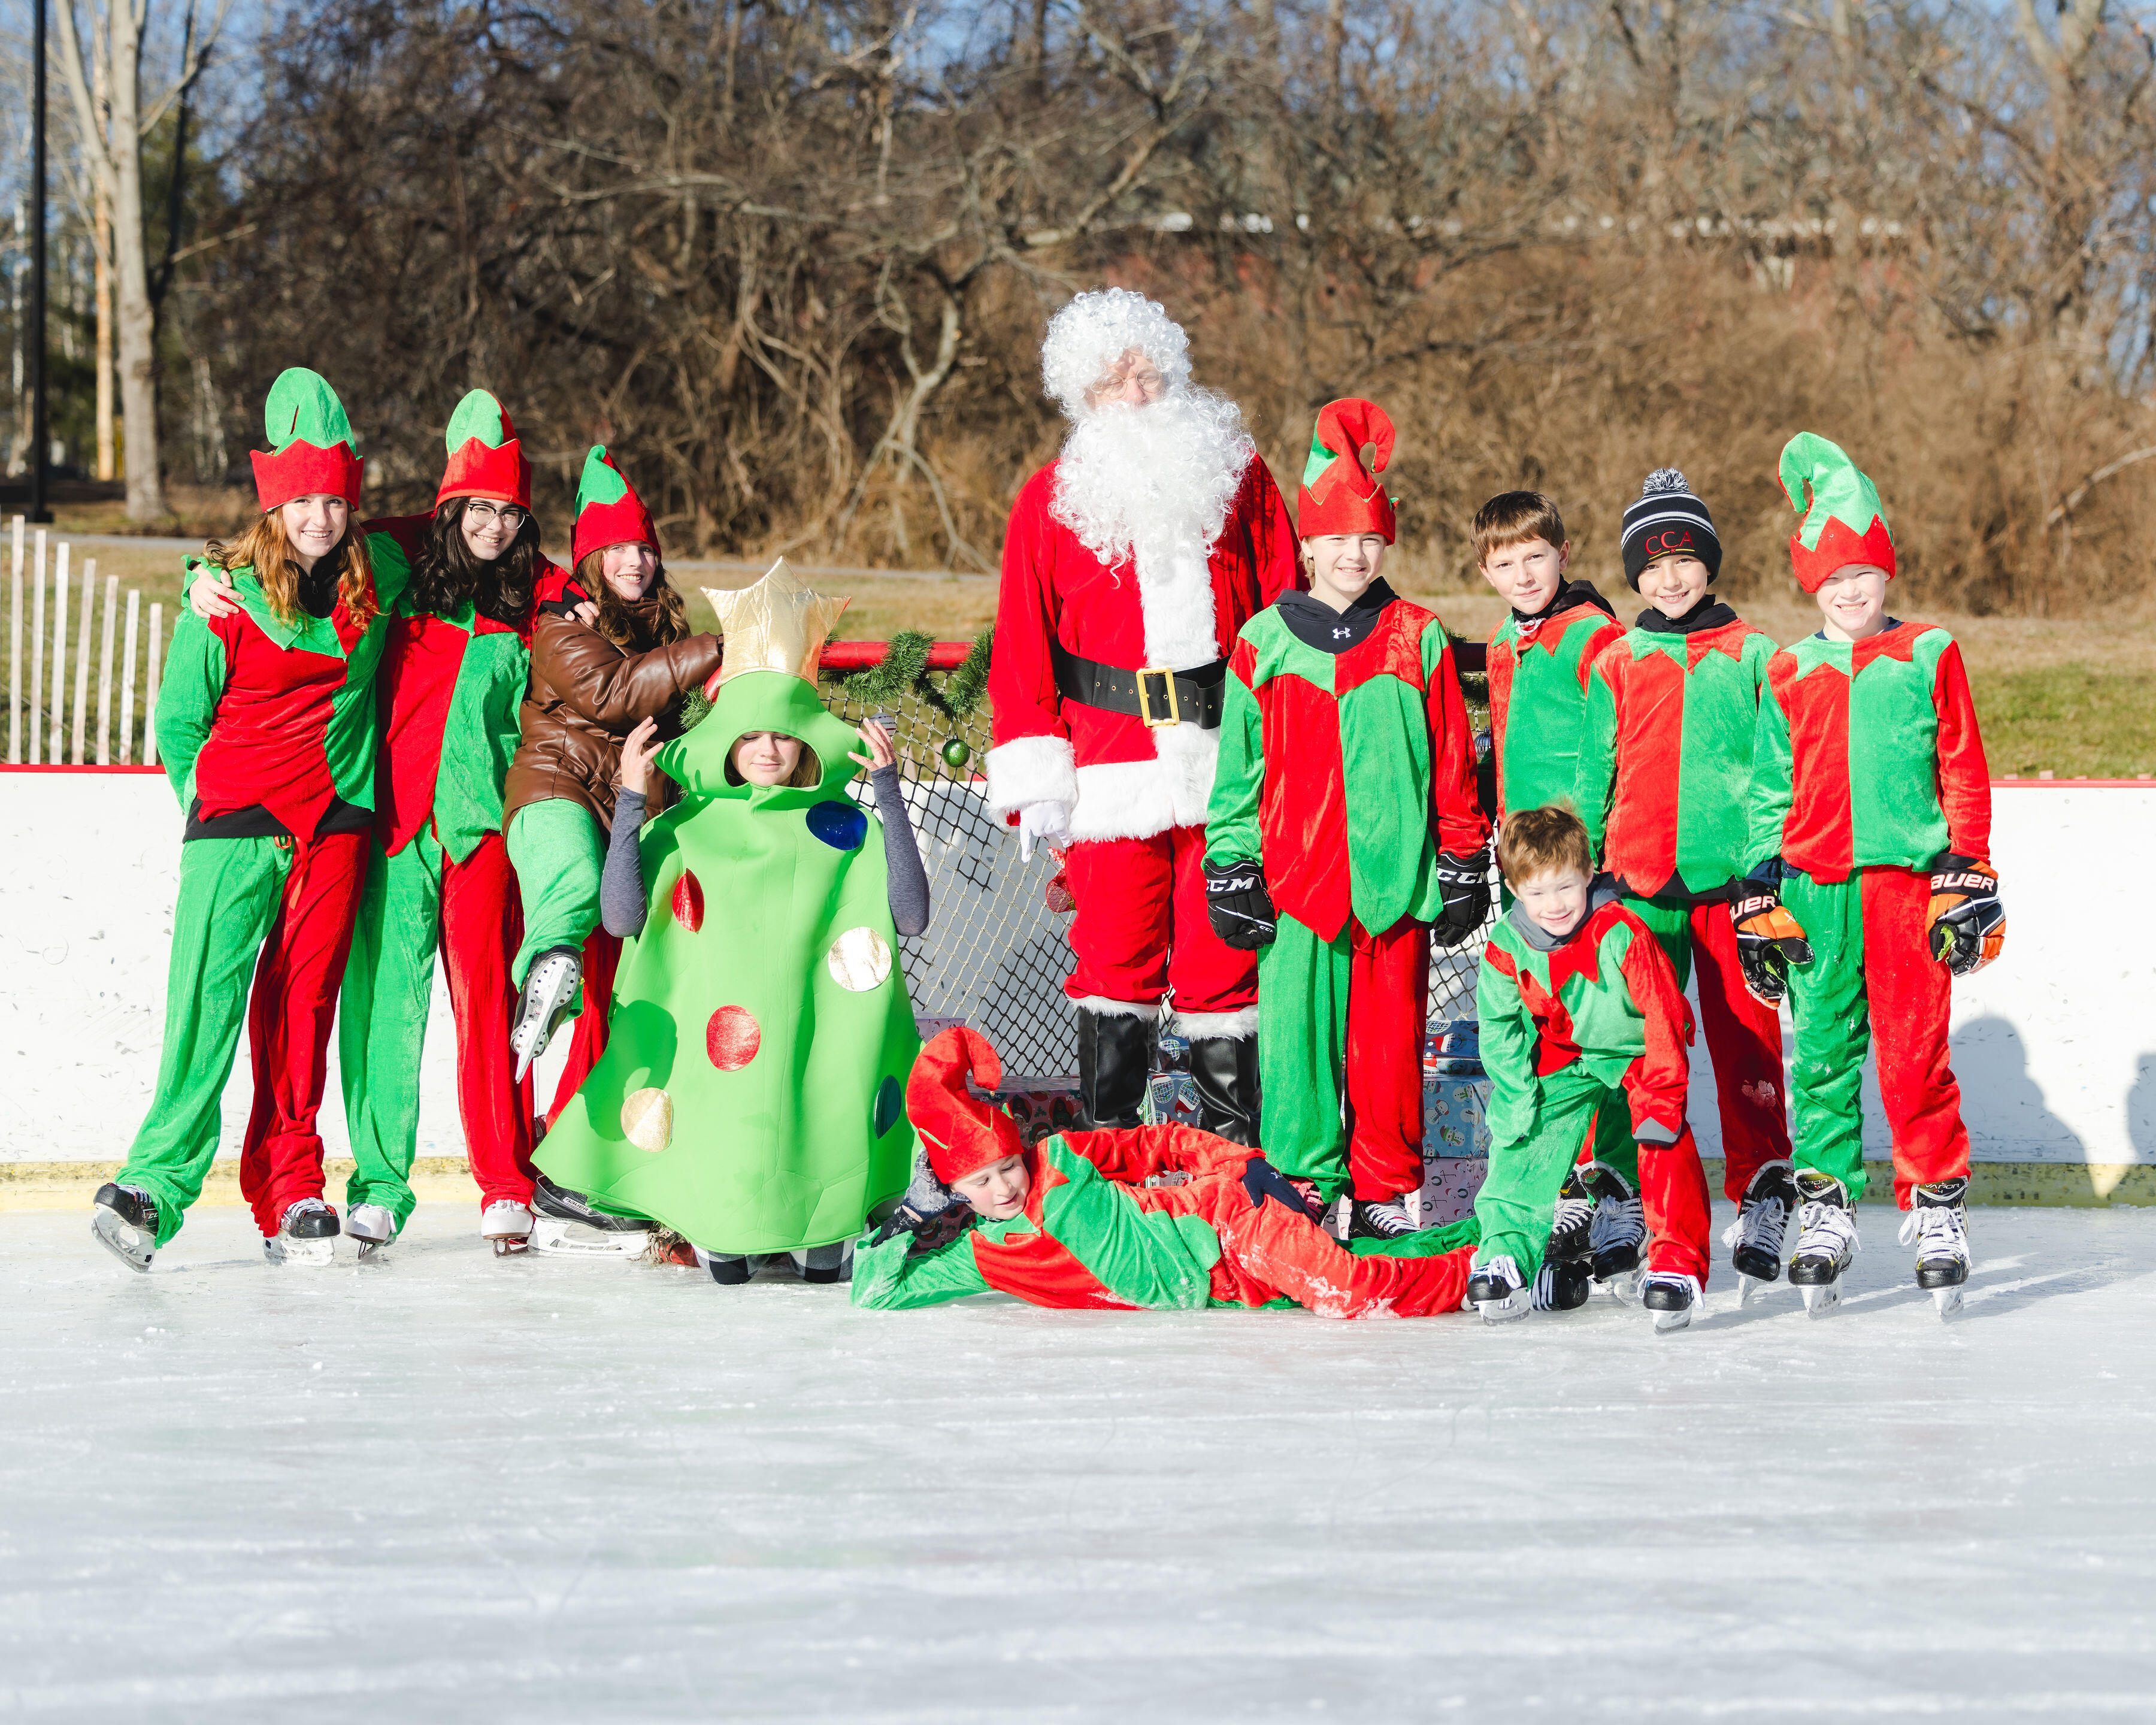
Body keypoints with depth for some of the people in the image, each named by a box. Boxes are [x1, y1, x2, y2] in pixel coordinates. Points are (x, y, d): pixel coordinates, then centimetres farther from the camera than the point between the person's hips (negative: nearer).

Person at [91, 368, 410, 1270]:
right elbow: (178, 720, 3)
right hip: (236, 821, -3)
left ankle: (290, 1195, 7)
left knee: (302, 1002, 2)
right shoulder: (224, 596, -6)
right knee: (209, 996, -12)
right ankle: (161, 1181, -14)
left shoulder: (379, 580, 3)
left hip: (336, 821, 3)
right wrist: (213, 806, 2)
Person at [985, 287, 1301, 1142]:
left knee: (1224, 950, 1)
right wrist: (1035, 780, -1)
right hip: (1112, 766, 0)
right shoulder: (1051, 501, 6)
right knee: (1116, 952, -1)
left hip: (1231, 758, 1)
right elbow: (1023, 648, 6)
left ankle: (1233, 1140, 11)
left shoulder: (1236, 475, 9)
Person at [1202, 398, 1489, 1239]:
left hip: (1394, 875, 0)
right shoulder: (1264, 642, 5)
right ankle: (1304, 1186, 11)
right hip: (1295, 877, 0)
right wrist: (1231, 869, 3)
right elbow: (1239, 767, 8)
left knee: (1388, 1038, 3)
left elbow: (1452, 764, 8)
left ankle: (1387, 1192, 14)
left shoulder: (1418, 641, 5)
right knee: (1297, 1030, 0)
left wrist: (1463, 868, 7)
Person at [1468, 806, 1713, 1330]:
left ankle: (1677, 1262, -22)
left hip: (1635, 1055, -4)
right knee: (1529, 1144, -15)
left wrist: (1658, 1109, -24)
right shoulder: (1507, 948, -11)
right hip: (1565, 1064, 4)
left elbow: (1663, 1025, -22)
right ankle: (1508, 1252, -10)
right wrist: (1520, 1106, -9)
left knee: (1667, 1143, -24)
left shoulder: (1622, 936, -25)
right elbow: (1502, 1038, -1)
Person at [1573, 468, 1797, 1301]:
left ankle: (1761, 1195, 3)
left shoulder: (1752, 656, 7)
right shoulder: (1614, 666, 11)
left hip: (1731, 879, -1)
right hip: (1638, 883, 1)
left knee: (1745, 1038, -3)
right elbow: (1590, 780, 14)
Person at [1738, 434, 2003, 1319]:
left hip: (1907, 879, -2)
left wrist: (1966, 879, -1)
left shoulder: (1929, 658, 6)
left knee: (1914, 1053, -7)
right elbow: (1768, 792, 15)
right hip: (1813, 888, 2)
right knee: (1821, 1054, 3)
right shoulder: (1787, 676, 12)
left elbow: (1964, 774, 6)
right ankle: (1825, 1210, 11)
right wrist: (1759, 899, 9)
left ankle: (1938, 1211, 2)